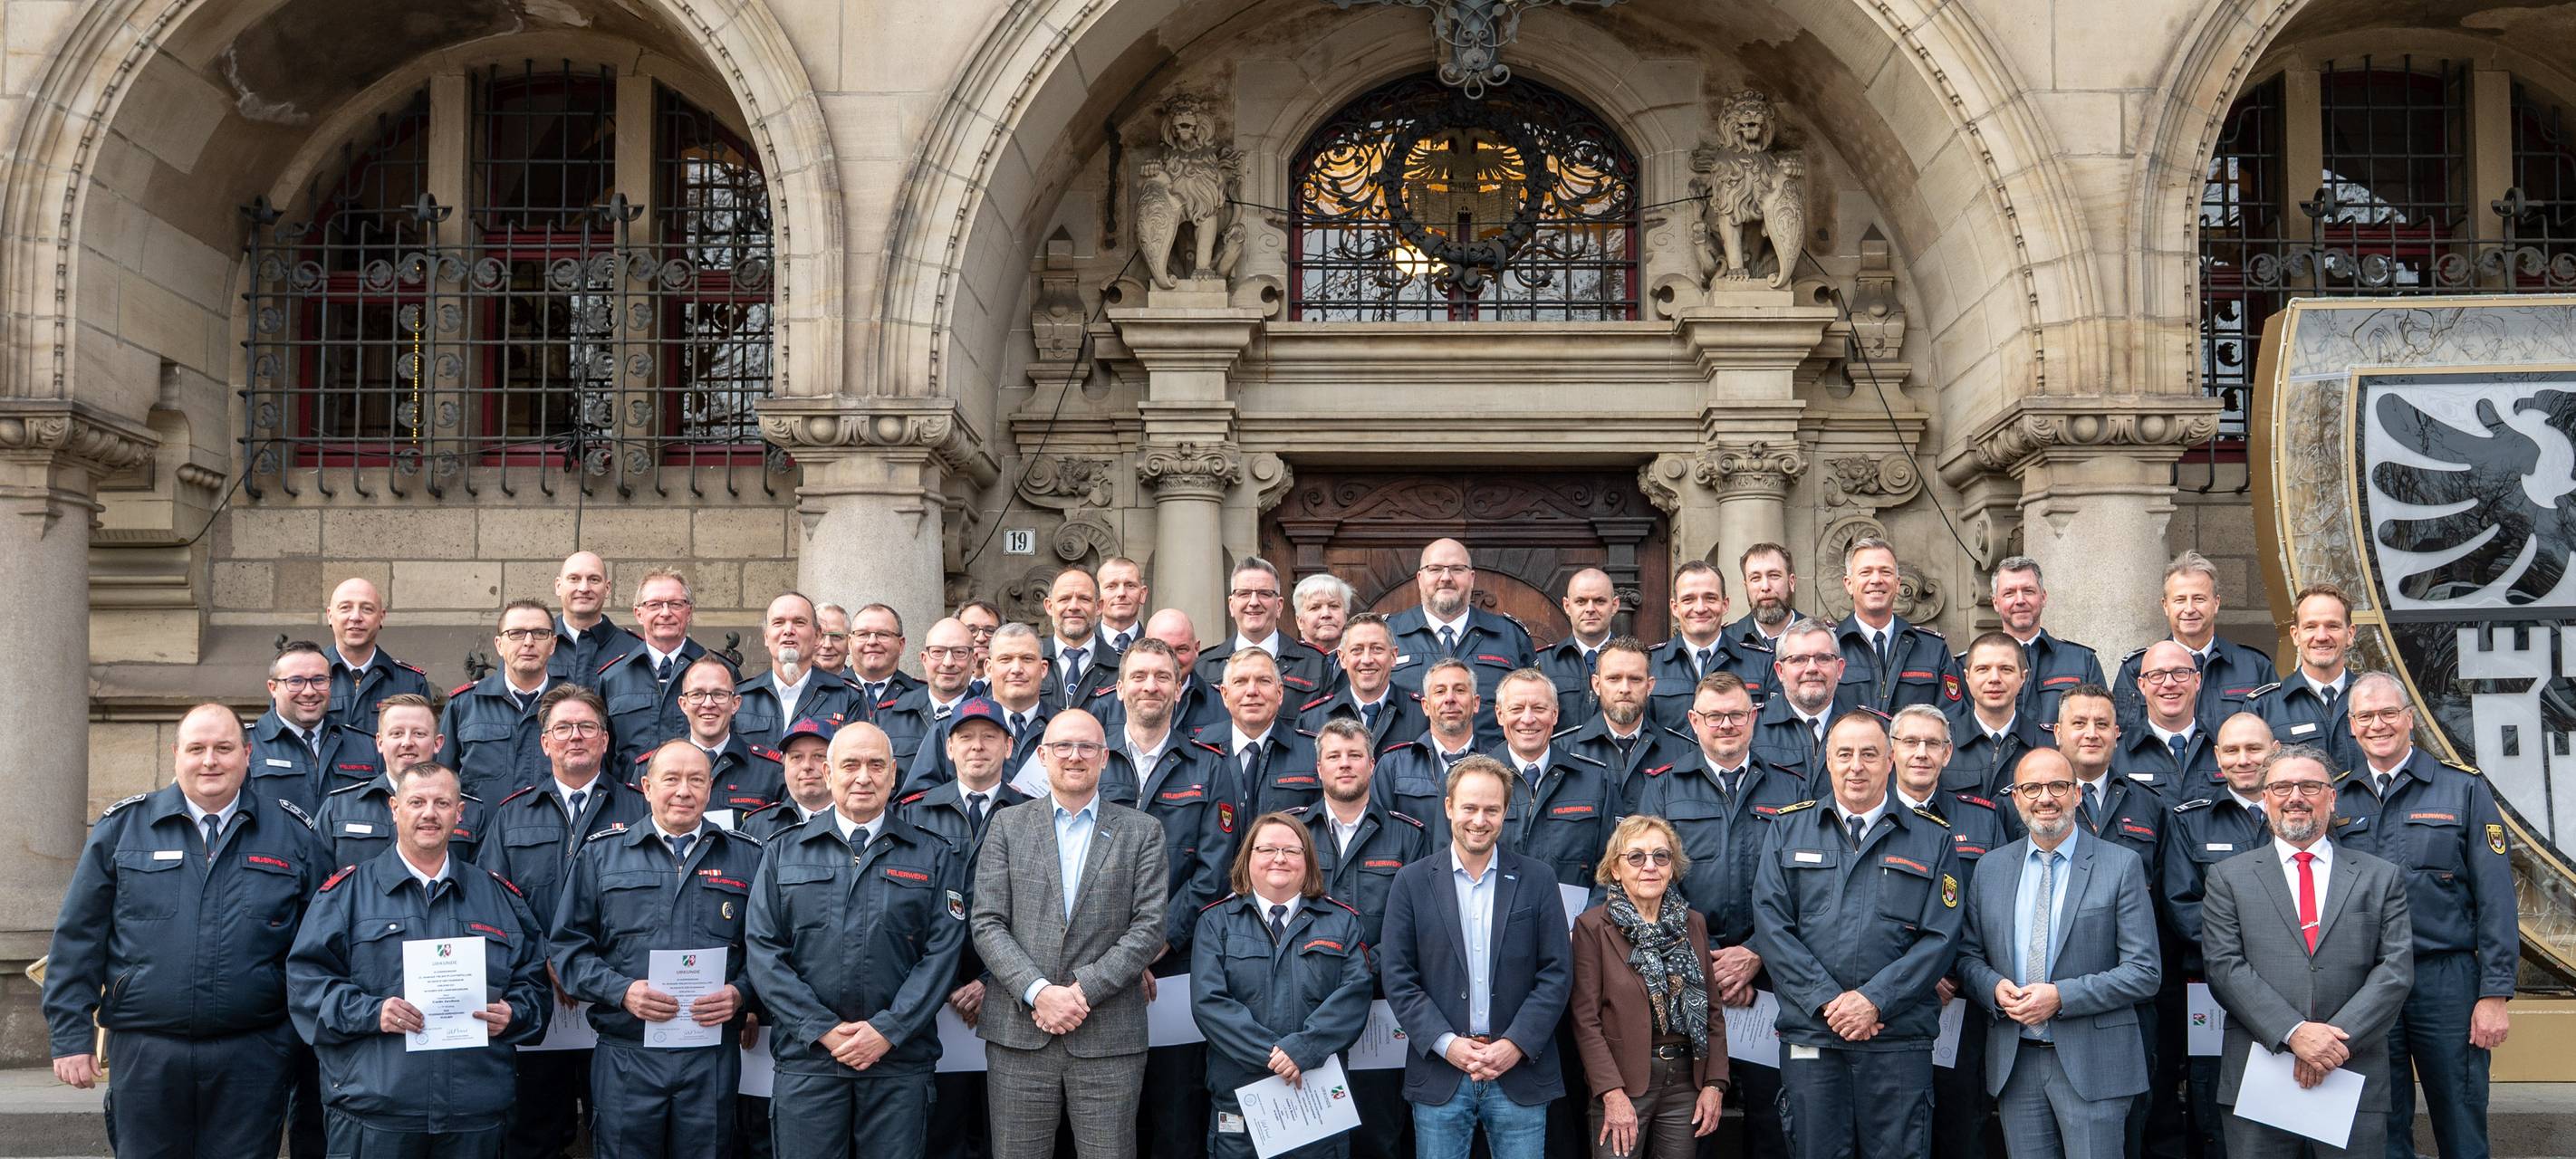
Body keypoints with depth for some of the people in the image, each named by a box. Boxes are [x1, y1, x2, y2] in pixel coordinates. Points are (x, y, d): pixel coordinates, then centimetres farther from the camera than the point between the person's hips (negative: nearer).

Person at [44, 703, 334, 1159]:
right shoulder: (121, 827, 4)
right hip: (144, 1052, 1)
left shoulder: (294, 834, 4)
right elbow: (78, 937, 5)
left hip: (253, 1055, 0)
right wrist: (72, 1035, 1)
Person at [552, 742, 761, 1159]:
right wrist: (622, 991, -10)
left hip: (714, 1057, 1)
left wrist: (740, 993, -10)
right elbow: (567, 945, 5)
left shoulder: (746, 857, 9)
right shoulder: (600, 854, 8)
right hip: (626, 1057, 0)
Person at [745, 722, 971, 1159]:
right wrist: (822, 1029, -8)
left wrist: (889, 1030, -11)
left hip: (900, 1060, 0)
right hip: (806, 1056, 0)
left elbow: (942, 952, 0)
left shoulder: (935, 856, 7)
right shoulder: (784, 853, 10)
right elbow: (763, 950, 2)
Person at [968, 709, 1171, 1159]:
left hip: (1108, 1036, 0)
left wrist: (1085, 989, -11)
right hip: (1018, 1033, 1)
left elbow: (1151, 925, -1)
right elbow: (987, 924, 2)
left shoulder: (1142, 831, 8)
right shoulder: (1008, 826, 9)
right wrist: (1038, 992, -12)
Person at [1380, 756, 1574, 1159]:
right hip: (1439, 1076, 0)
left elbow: (1557, 973, 1)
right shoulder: (1413, 881, 3)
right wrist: (1447, 1044, -10)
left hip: (1521, 1074, 0)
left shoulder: (1538, 879, 5)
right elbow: (1397, 978, 0)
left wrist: (1517, 1044, -9)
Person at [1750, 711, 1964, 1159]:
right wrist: (1826, 1000, -10)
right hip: (1809, 1035, 1)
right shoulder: (1789, 829, 9)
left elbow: (1940, 938, 0)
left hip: (1900, 1042, 0)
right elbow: (1771, 925, 1)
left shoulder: (1932, 838, 8)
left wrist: (1875, 1000, -12)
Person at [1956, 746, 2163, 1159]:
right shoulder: (1990, 869, 9)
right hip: (2014, 1063, 3)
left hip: (2092, 1063, -3)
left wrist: (2061, 996, -17)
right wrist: (1994, 987, -9)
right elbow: (1968, 956, 13)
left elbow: (2145, 973, -7)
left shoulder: (2121, 866, -3)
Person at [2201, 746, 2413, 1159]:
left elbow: (2397, 969, 1)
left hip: (2356, 1079, 1)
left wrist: (2338, 1038, -11)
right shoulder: (2229, 878, 8)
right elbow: (2224, 967, -2)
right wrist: (2293, 1032, -15)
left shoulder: (2381, 878, 11)